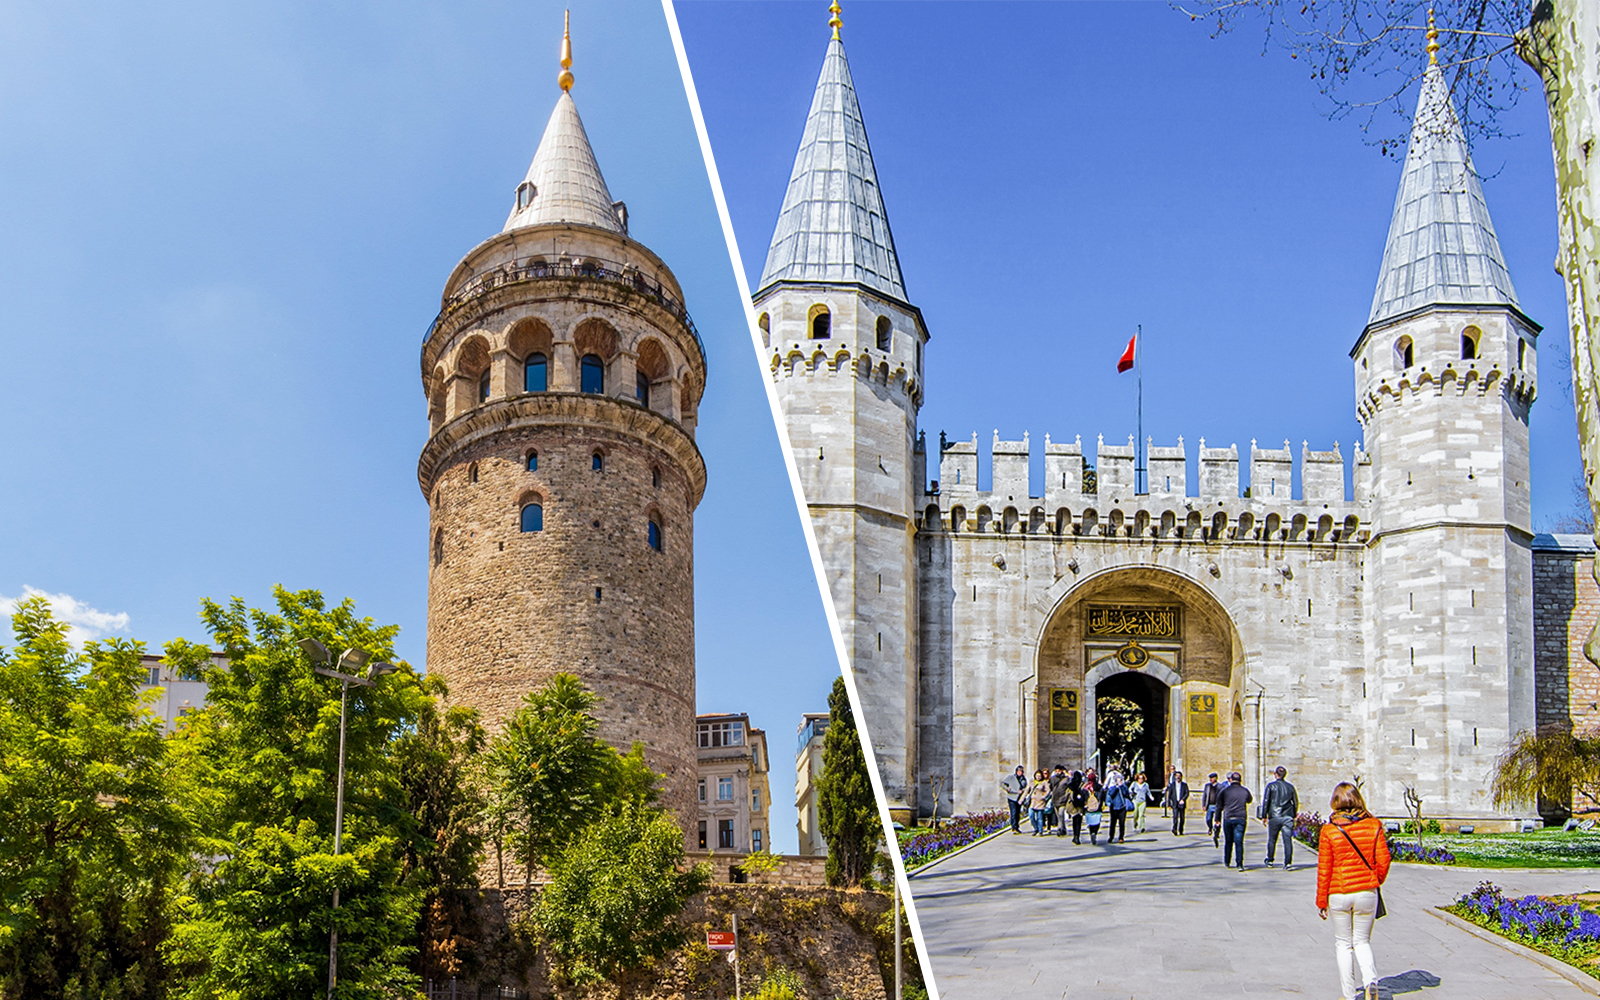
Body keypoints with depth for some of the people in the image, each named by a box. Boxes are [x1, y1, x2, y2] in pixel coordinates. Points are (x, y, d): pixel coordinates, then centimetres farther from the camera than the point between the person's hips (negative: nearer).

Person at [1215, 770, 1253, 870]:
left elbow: (1219, 806, 5)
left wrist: (1217, 820, 13)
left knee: (1228, 841, 15)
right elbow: (1250, 800, 27)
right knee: (1239, 842, -3)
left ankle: (1226, 863, 25)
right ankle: (1240, 865, -12)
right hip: (1241, 819, 0)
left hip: (1227, 818, 0)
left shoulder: (1224, 790, 3)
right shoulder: (1245, 790, 4)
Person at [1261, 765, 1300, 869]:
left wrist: (1264, 816, 2)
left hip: (1274, 817, -1)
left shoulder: (1271, 786, -1)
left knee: (1272, 840, 12)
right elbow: (1296, 802, 13)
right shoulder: (1290, 787, 6)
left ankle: (1270, 861, 21)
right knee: (1288, 840, -2)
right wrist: (1294, 815, 25)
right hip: (1288, 818, 1)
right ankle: (1288, 863, -10)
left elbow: (1265, 802, -3)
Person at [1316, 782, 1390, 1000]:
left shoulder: (1329, 830, -9)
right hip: (1367, 892, 2)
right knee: (1362, 941, 14)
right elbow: (1383, 861, -3)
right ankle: (1370, 981, -12)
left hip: (1338, 894, -2)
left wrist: (1321, 900, 4)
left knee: (1343, 944, 12)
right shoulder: (1374, 826, -4)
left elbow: (1324, 869, -6)